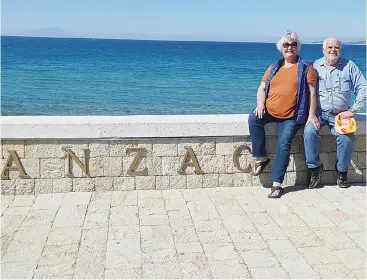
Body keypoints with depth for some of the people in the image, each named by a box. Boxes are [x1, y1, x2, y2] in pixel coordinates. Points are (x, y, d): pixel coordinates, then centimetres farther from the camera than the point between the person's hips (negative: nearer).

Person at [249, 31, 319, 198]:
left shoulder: (305, 67, 6)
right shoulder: (274, 68, 16)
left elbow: (312, 92, 1)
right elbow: (262, 88, 13)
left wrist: (311, 115, -8)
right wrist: (260, 104, -8)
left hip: (291, 116, -3)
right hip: (269, 111, 3)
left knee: (284, 144, -19)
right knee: (253, 119, -26)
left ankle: (277, 183, -15)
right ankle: (260, 157, -13)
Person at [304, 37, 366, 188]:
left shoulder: (349, 66, 7)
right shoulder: (315, 66, 6)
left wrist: (352, 110, -6)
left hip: (340, 114, 0)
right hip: (318, 112, 0)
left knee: (348, 137, -25)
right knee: (309, 131, -30)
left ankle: (342, 170, 2)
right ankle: (314, 167, -9)